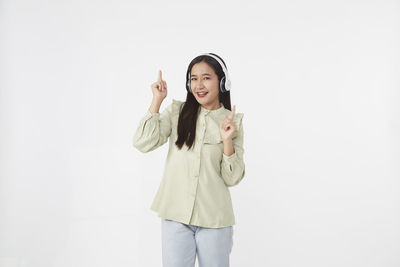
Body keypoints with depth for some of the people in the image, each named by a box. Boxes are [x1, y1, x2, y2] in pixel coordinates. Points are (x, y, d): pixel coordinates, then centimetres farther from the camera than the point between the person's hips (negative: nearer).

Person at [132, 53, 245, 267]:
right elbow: (143, 143, -9)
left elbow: (232, 178, -1)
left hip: (214, 219, 0)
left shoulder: (233, 121, 3)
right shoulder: (177, 111, 4)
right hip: (175, 216, 0)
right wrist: (157, 100, -8)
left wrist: (227, 140, -14)